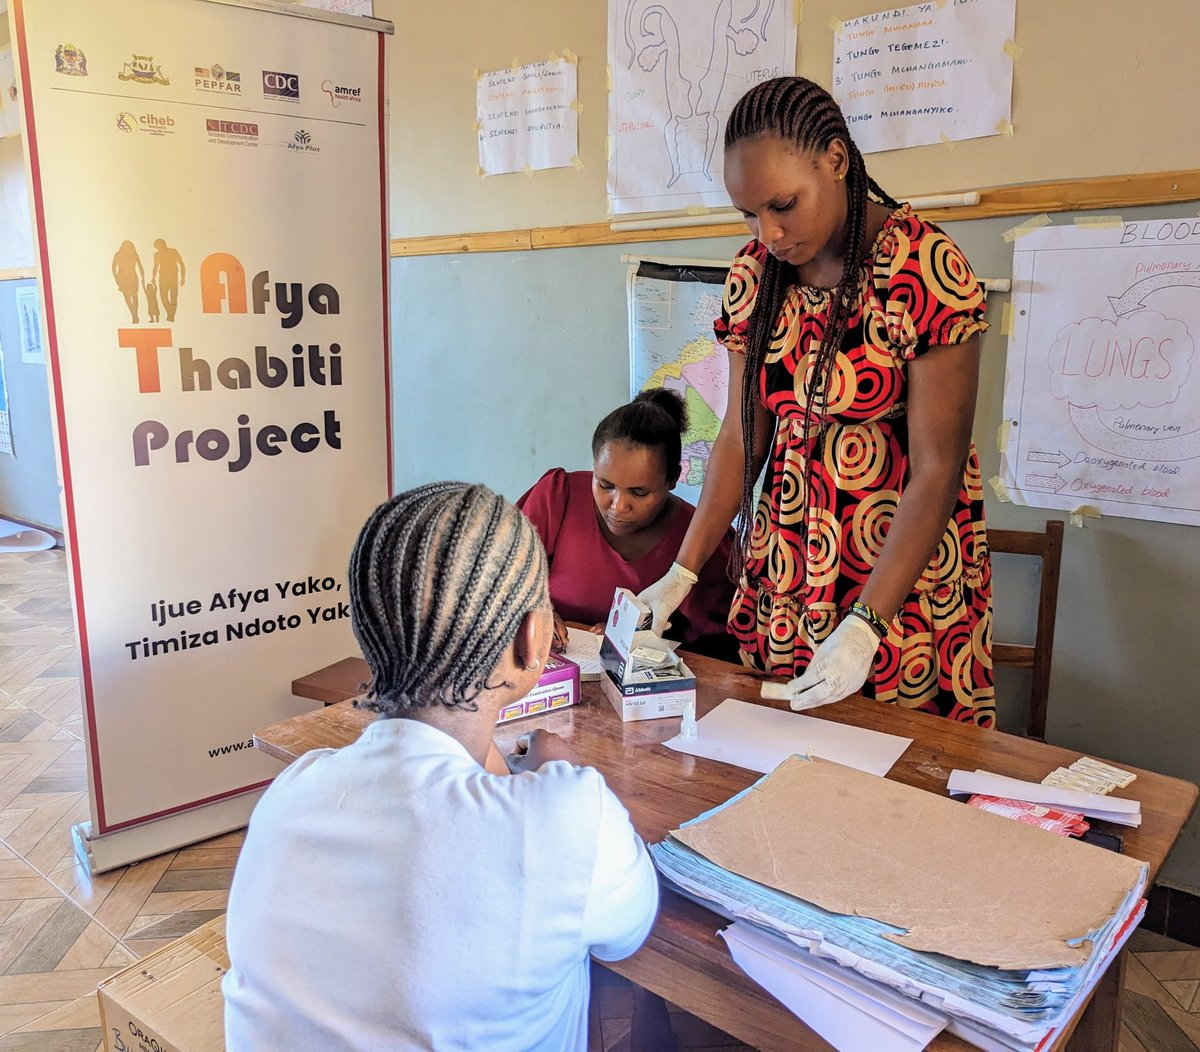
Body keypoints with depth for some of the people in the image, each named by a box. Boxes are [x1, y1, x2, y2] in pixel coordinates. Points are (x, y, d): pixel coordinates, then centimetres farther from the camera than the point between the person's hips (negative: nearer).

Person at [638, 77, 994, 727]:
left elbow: (937, 470, -18)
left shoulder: (923, 268, -17)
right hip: (786, 563, 5)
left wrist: (863, 627, -23)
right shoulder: (754, 272, 0)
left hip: (903, 566, -4)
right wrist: (681, 573, -6)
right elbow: (741, 434, 2)